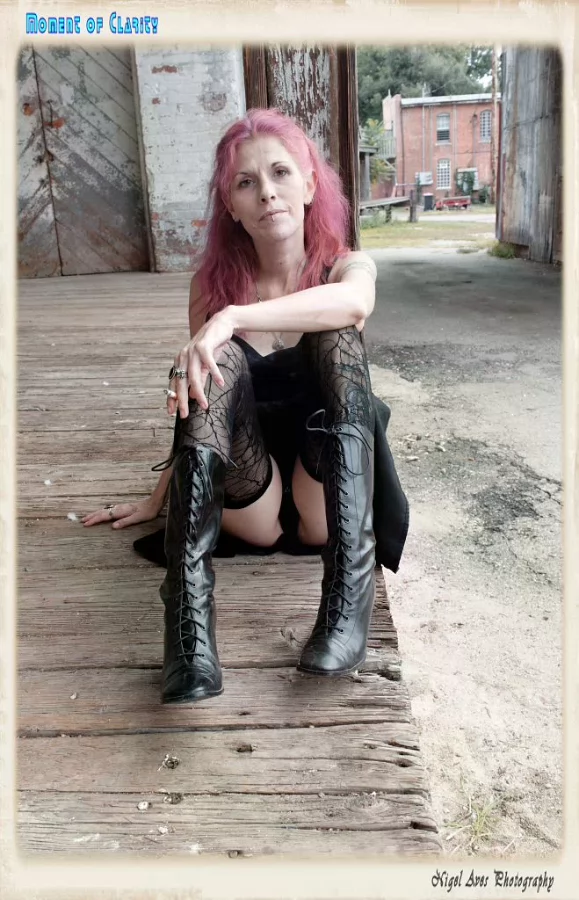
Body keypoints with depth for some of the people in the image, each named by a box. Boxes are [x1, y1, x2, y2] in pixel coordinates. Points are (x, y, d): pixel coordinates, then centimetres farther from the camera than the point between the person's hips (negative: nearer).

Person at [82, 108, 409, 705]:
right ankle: (188, 615, -41)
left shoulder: (348, 267, -1)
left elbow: (354, 303, -28)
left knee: (335, 334, -24)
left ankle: (349, 586, -38)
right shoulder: (213, 284, 3)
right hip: (250, 509, 1)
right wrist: (158, 499, 10)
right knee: (220, 362, -26)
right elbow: (196, 401, 10)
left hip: (329, 501, 0)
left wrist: (232, 318, -40)